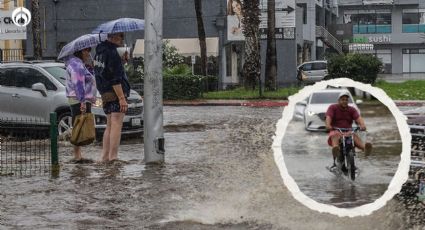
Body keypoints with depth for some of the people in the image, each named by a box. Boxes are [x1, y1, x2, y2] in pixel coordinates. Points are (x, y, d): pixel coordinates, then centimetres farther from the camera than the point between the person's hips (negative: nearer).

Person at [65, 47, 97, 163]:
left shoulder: (80, 64, 21)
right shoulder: (76, 64, -13)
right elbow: (78, 85, -22)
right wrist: (82, 102, -26)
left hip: (82, 101, 11)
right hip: (79, 101, -11)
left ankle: (77, 156, 12)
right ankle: (77, 156, -13)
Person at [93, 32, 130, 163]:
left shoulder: (100, 50, 14)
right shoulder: (112, 53, -15)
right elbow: (115, 79, -20)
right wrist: (122, 98, -21)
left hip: (105, 94, 9)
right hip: (115, 93, -9)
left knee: (110, 126, 13)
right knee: (116, 125, -9)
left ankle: (104, 157, 13)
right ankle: (113, 157, -12)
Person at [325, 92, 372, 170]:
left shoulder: (352, 110, 13)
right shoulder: (332, 108, 8)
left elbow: (358, 118, -5)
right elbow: (328, 117, -11)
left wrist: (362, 125, -29)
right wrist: (328, 125, -35)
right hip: (336, 131, -2)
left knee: (355, 136, -31)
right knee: (335, 135, -37)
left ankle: (364, 148, -61)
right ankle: (335, 149, -69)